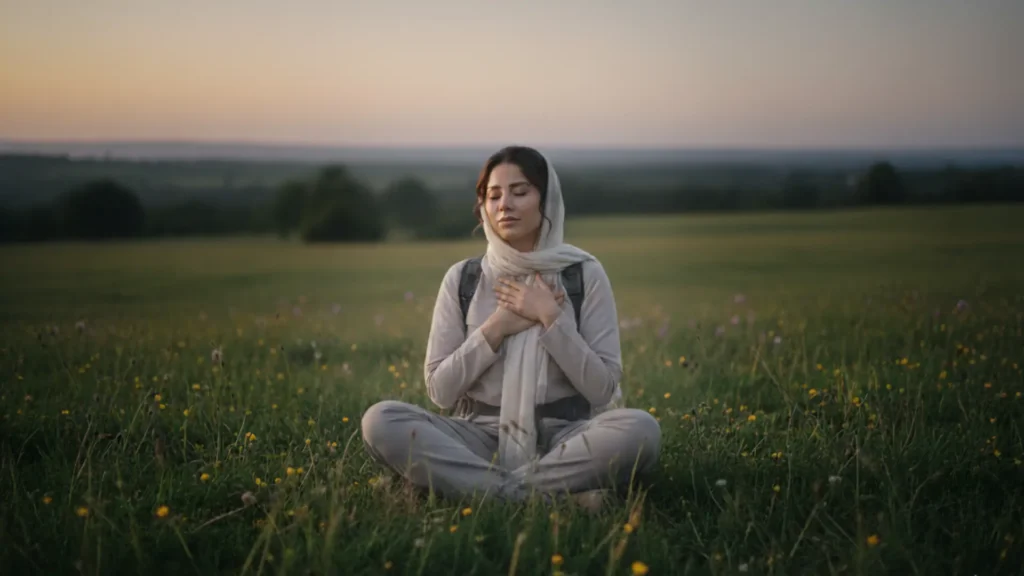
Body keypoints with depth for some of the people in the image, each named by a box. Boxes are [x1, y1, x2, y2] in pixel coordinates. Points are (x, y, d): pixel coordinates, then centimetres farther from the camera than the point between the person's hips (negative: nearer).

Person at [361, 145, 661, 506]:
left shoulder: (585, 274, 1)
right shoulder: (462, 278, 4)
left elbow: (603, 389, -5)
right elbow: (440, 391, 1)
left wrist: (550, 317, -12)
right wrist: (495, 327, -10)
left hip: (564, 437, -1)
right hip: (482, 437, 2)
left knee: (640, 429, -33)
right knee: (380, 421, -27)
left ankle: (485, 489, -26)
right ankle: (553, 495, -30)